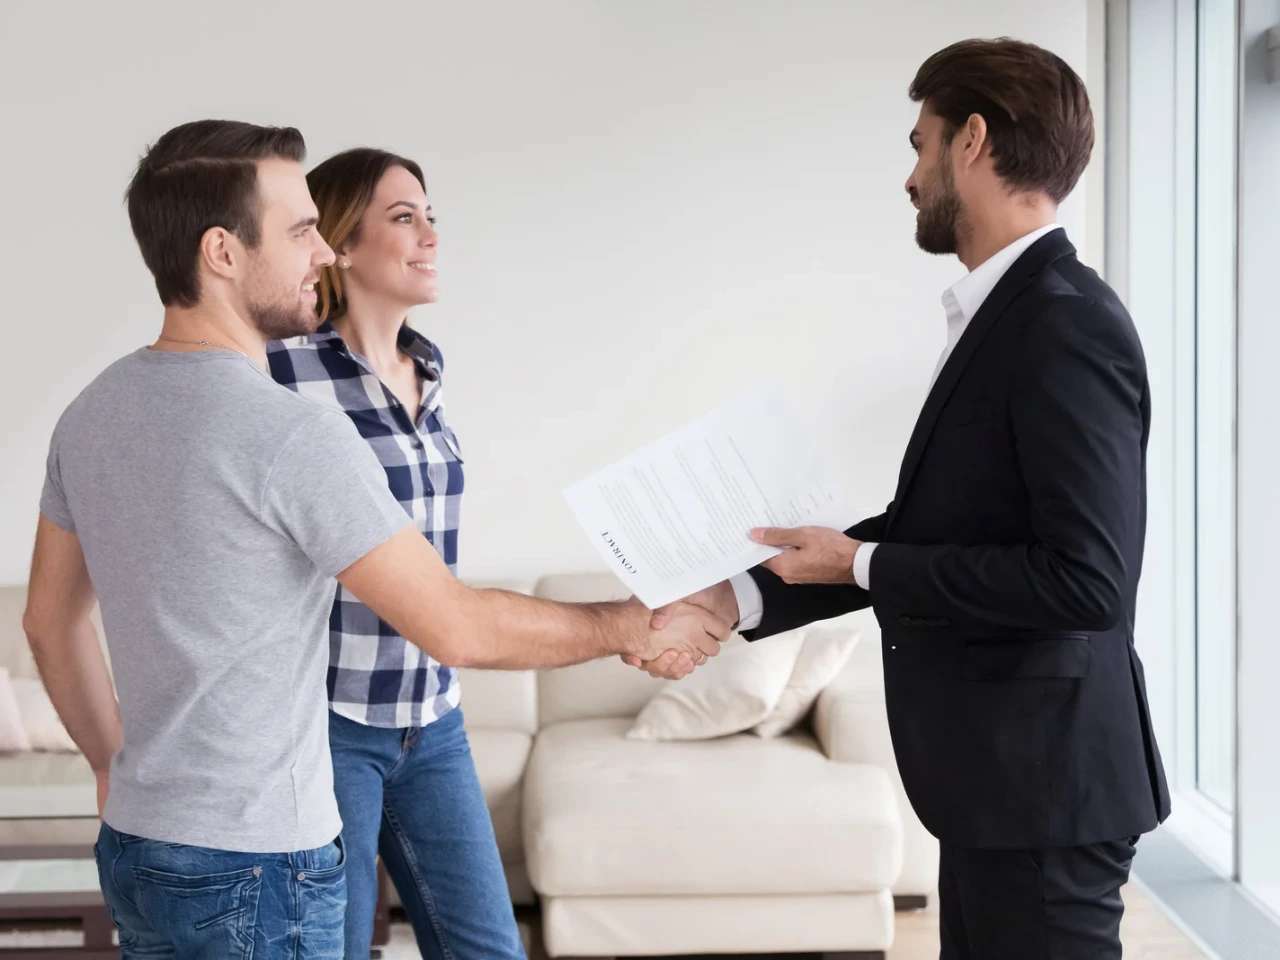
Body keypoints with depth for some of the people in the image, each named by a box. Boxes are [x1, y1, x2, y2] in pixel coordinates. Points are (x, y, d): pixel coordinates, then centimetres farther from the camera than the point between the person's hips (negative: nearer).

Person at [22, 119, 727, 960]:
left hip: (136, 849, 8)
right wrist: (637, 627, -4)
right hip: (258, 868, -8)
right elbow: (459, 629, -17)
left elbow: (51, 620, 14)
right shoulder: (295, 436, -21)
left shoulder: (90, 416, 4)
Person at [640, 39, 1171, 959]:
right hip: (997, 773, 9)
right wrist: (738, 600, 6)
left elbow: (1086, 578, -25)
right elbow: (925, 535, 14)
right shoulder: (1005, 315, 10)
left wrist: (860, 564, -16)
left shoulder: (1068, 324, -19)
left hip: (1043, 780, -9)